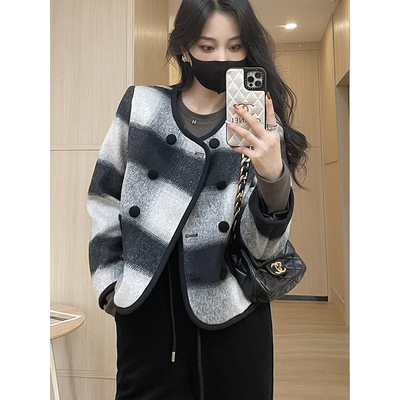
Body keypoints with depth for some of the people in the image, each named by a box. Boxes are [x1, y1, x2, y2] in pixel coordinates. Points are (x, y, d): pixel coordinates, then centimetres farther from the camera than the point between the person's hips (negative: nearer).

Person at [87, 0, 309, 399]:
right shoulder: (141, 105, 1)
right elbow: (105, 198, 6)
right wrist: (110, 282, 2)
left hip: (229, 314, 0)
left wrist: (274, 178, -27)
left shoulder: (261, 128, -1)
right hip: (144, 306, 1)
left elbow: (263, 247, -9)